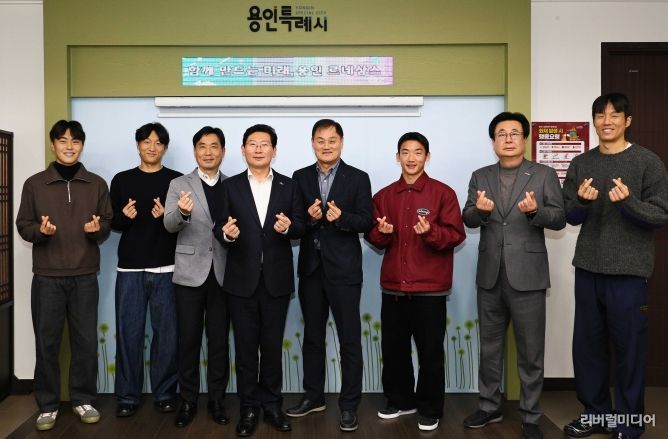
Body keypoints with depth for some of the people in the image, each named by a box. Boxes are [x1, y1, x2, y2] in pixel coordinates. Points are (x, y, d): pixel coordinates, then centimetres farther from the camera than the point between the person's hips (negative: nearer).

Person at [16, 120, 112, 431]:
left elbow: (107, 225, 8)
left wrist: (97, 229, -14)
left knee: (86, 341, 5)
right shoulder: (34, 184, 5)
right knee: (47, 342, 5)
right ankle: (48, 405, 19)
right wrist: (40, 230, -15)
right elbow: (22, 225, 6)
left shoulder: (97, 184, 7)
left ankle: (83, 399, 21)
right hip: (47, 277, 0)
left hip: (85, 277, 1)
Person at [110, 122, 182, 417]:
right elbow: (113, 223, 10)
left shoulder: (177, 180, 4)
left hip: (166, 269, -1)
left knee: (166, 333, 3)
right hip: (130, 269, 1)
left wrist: (168, 216, -17)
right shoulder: (121, 180, 9)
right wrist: (124, 216, -11)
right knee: (128, 333, 4)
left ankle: (164, 394, 16)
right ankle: (127, 397, 15)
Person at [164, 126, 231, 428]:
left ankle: (216, 400, 20)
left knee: (219, 340, 7)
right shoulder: (179, 185, 2)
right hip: (190, 273, -1)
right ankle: (188, 400, 19)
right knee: (188, 340, 6)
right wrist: (182, 212, -32)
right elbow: (169, 225, -11)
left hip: (222, 273, 1)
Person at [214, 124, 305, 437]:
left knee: (273, 345, 10)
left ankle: (272, 405, 25)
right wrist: (226, 233, -24)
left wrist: (288, 226, -21)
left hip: (277, 279, 0)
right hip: (242, 279, 0)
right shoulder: (230, 186, 4)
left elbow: (301, 227, 1)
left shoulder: (289, 186, 5)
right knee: (245, 346, 8)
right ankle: (249, 408, 21)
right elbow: (220, 228, -1)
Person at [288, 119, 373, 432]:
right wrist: (308, 217, -16)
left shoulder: (358, 178, -1)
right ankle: (313, 396, 30)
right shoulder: (300, 177, 7)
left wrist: (341, 217, -23)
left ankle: (349, 405, 15)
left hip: (344, 269, -3)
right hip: (310, 268, 4)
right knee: (312, 336, 15)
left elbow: (366, 222, -6)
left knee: (350, 340, 3)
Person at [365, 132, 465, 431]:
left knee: (430, 352, 4)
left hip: (430, 288, -4)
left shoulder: (443, 193, -2)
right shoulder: (383, 196, 10)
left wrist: (431, 232, -24)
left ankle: (430, 410, 20)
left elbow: (456, 235, -6)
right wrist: (382, 233, -11)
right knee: (392, 348, 11)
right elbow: (374, 239, 11)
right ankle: (400, 400, 30)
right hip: (393, 287, 4)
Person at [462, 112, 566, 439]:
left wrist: (536, 211, -25)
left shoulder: (544, 175, 1)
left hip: (527, 275, -3)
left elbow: (560, 219, -5)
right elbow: (468, 219, 1)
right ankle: (490, 407, 31)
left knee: (530, 352, 5)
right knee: (489, 347, 15)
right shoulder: (480, 176, 8)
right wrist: (480, 210, -21)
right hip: (490, 276, 3)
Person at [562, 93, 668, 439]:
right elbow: (570, 217, 8)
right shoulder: (581, 164, 8)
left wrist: (629, 201, -24)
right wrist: (582, 202, -13)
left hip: (628, 272, -4)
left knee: (628, 349, 3)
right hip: (588, 270, 4)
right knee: (587, 346, 11)